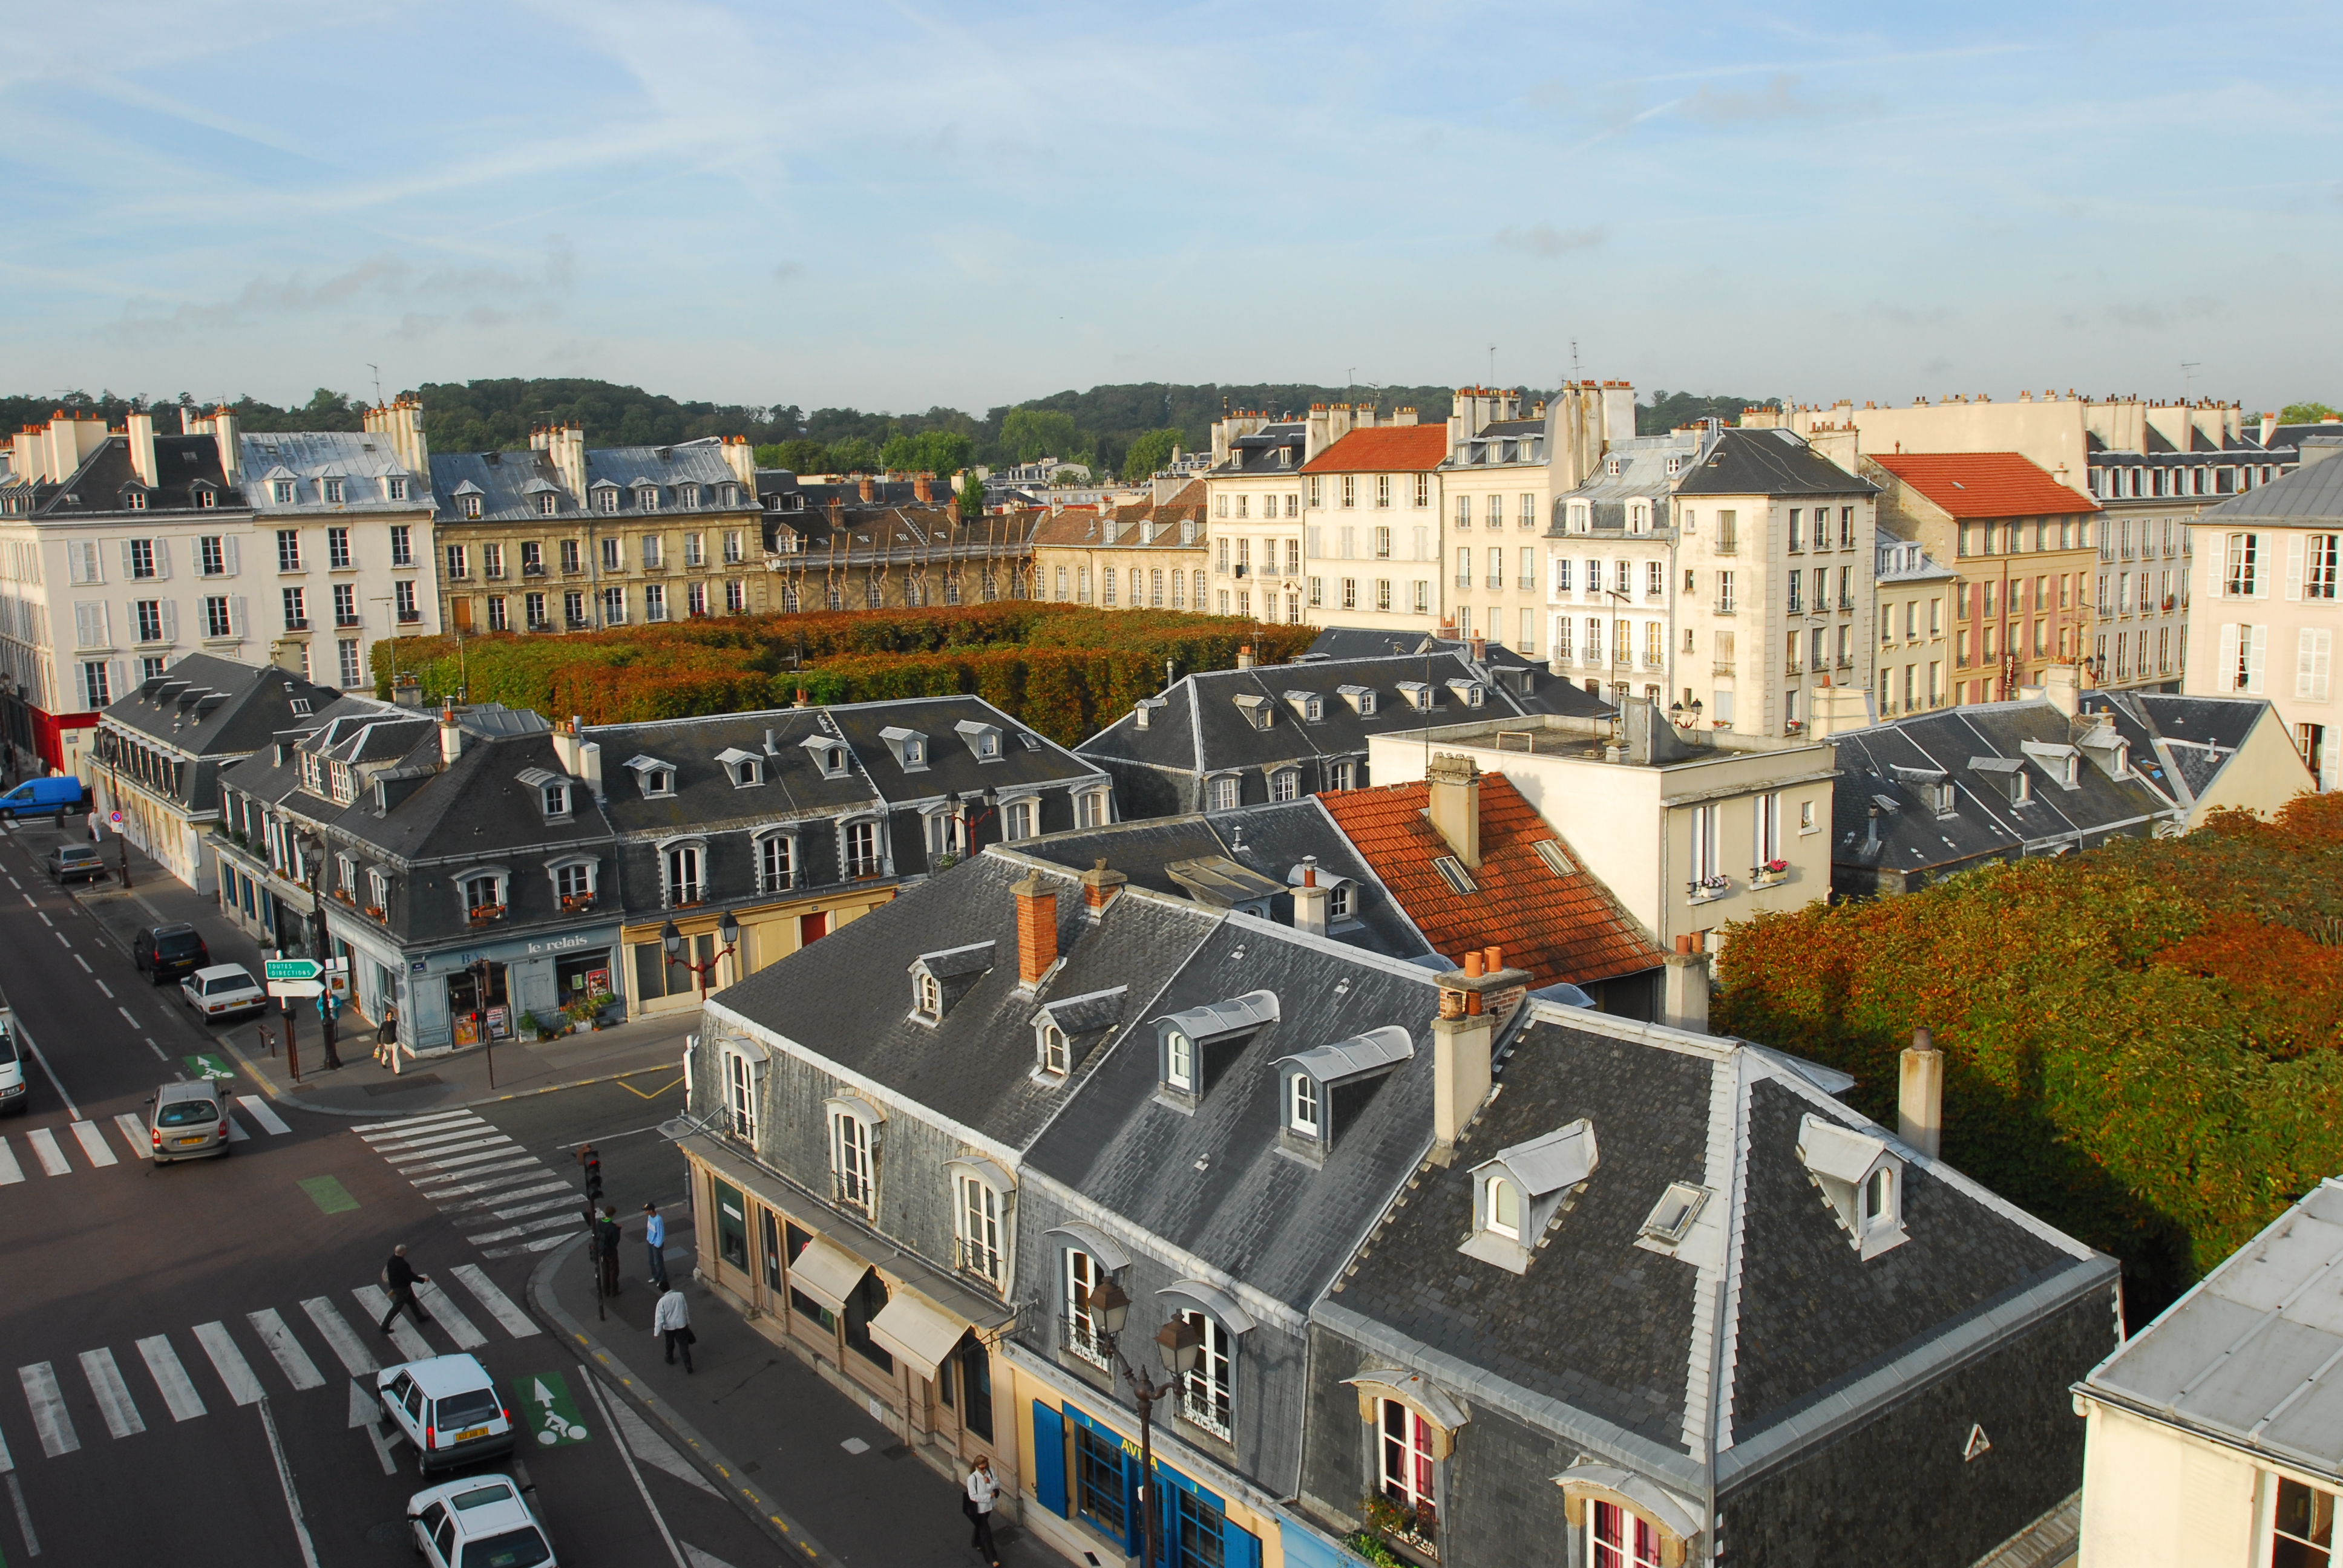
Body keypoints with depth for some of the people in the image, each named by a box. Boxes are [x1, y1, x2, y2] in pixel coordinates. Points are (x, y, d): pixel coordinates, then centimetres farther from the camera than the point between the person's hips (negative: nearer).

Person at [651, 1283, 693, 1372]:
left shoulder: (662, 1301, -20)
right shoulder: (680, 1295, -11)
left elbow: (659, 1318, -19)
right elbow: (686, 1310, 2)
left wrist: (657, 1332, -11)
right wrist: (688, 1322, 16)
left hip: (669, 1326, -1)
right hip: (681, 1325, 1)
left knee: (670, 1344, 26)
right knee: (684, 1346, 8)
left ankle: (670, 1359, 48)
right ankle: (688, 1366, 4)